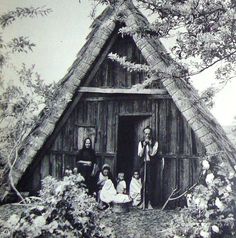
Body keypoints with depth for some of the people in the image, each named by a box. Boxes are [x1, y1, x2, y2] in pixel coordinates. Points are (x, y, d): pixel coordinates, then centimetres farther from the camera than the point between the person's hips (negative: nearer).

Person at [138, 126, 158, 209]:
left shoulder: (154, 143, 4)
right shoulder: (141, 143, 10)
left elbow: (152, 153, -7)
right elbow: (140, 154, 0)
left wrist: (149, 144, -12)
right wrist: (144, 145, -8)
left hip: (151, 164, -2)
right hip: (143, 164, 2)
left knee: (149, 183, -6)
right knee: (143, 183, 1)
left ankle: (148, 203, -2)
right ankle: (143, 202, 7)